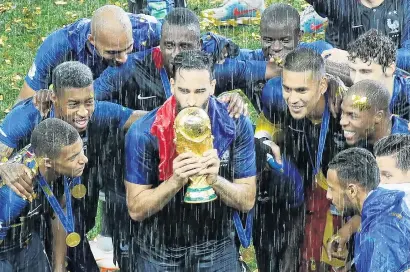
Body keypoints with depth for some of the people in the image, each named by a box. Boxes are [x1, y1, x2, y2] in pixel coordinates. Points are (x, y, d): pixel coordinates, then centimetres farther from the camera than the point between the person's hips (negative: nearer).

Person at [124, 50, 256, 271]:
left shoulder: (236, 125, -12)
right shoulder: (143, 132, -16)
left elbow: (247, 201, -7)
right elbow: (136, 209, -13)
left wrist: (215, 180, -25)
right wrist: (175, 181, -27)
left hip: (218, 252, 1)